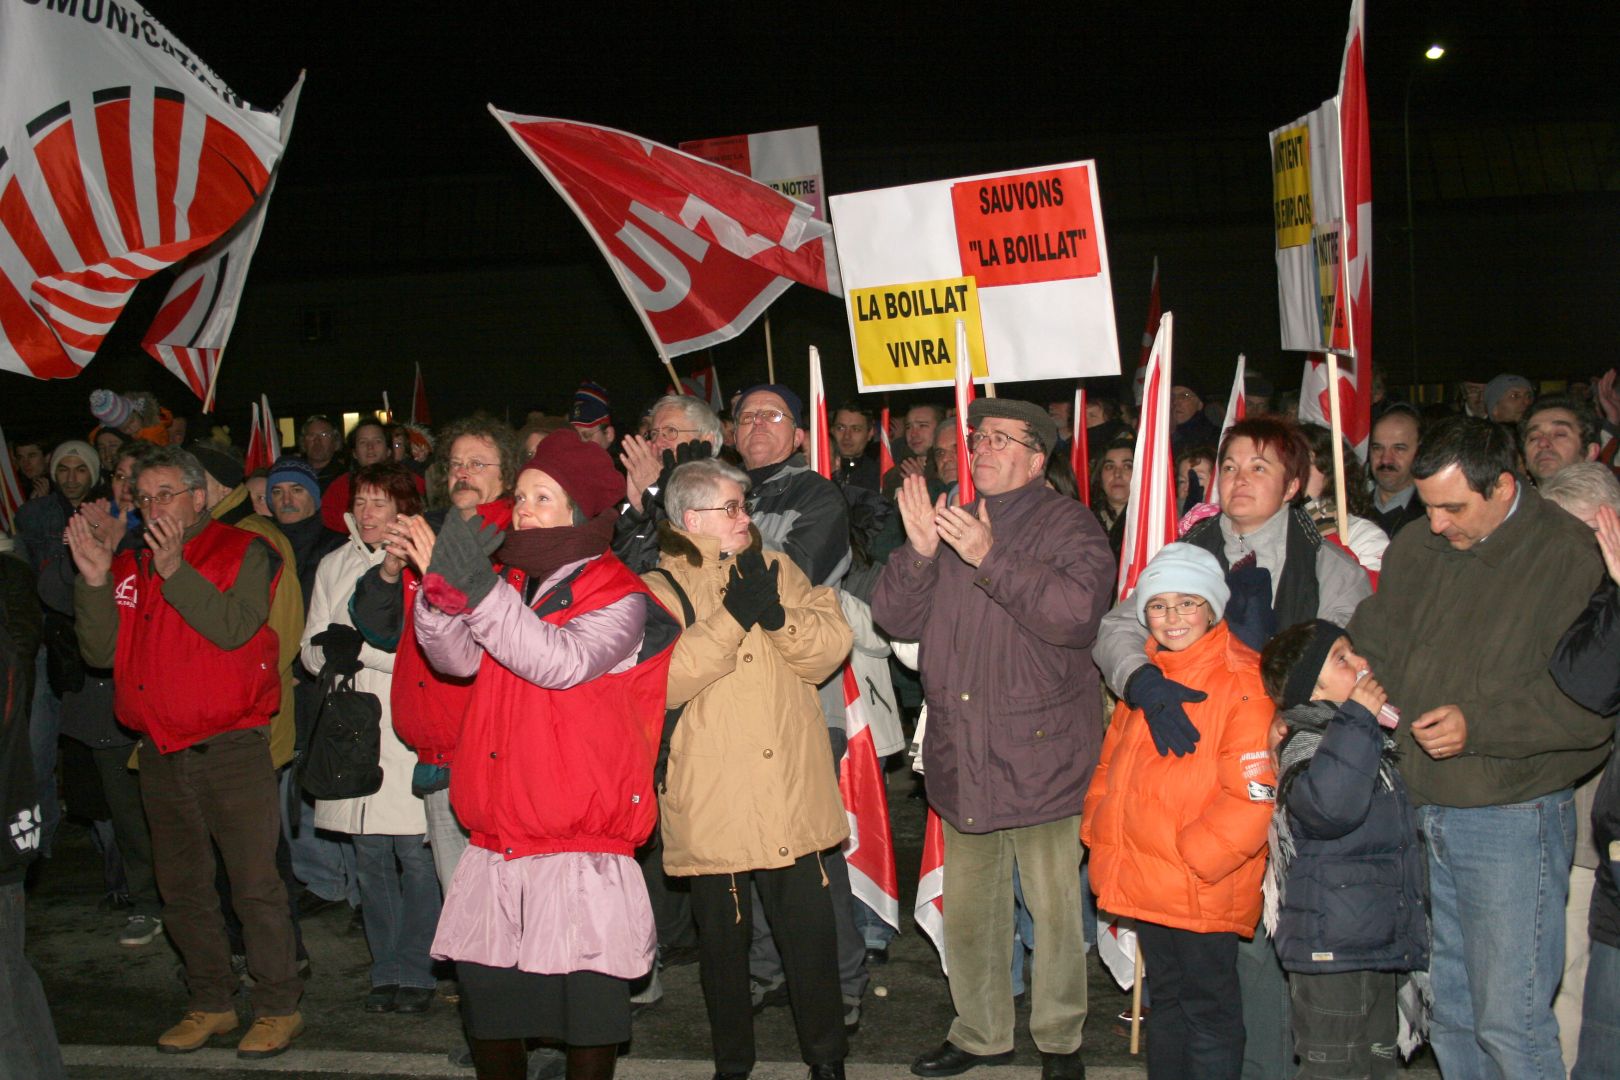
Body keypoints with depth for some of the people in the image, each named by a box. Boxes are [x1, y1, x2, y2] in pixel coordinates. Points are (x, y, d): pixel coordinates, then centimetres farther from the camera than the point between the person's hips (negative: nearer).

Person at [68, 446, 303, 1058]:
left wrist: (175, 570, -24)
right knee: (181, 888, 13)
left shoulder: (243, 553, -3)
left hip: (231, 747, -6)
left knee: (255, 883, -4)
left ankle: (278, 1007, 9)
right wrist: (94, 578, -9)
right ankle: (211, 1005, 26)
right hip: (160, 751, 6)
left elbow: (235, 628, -18)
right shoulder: (130, 567, 12)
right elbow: (100, 652, 3)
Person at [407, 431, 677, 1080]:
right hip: (497, 842, 6)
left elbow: (563, 661, -21)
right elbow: (459, 659, 3)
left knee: (584, 996, 1)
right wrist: (442, 594, -15)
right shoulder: (511, 588, 15)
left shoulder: (618, 596, -5)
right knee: (484, 981, 11)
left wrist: (481, 591, -27)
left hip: (582, 843, -6)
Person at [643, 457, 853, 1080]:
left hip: (794, 798, 3)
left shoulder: (775, 569, 12)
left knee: (811, 929, 6)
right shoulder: (657, 589, 0)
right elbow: (663, 679, -17)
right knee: (723, 936, 11)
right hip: (712, 808, -2)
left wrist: (778, 614, -17)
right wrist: (732, 616, -20)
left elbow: (832, 644, 0)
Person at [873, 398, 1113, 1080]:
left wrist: (990, 558, -24)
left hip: (1040, 752, -4)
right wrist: (919, 552, -11)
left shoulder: (1065, 525, -1)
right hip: (960, 753, 5)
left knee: (1055, 907, 2)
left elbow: (1079, 610, -19)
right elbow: (896, 619, 6)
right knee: (967, 908, 12)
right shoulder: (947, 522, 14)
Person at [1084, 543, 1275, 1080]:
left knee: (1208, 1008, 5)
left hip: (1204, 890, -7)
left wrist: (1194, 857, -19)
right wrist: (1100, 828, 8)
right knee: (1166, 999, 20)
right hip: (1145, 883, 7)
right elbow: (1112, 760, 21)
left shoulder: (1242, 682, -14)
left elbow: (1253, 794, -20)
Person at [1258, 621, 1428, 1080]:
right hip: (1331, 952, -10)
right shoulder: (1306, 744, -17)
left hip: (1379, 941, 10)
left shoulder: (1368, 739, 14)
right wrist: (1357, 719, -33)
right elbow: (1330, 805, -40)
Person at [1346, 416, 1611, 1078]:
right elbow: (1367, 651, 19)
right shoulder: (1413, 552, 9)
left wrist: (1479, 724, -20)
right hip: (1422, 813, 6)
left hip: (1511, 820, -6)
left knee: (1509, 1022, -3)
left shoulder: (1571, 557, -11)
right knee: (1448, 1015, 15)